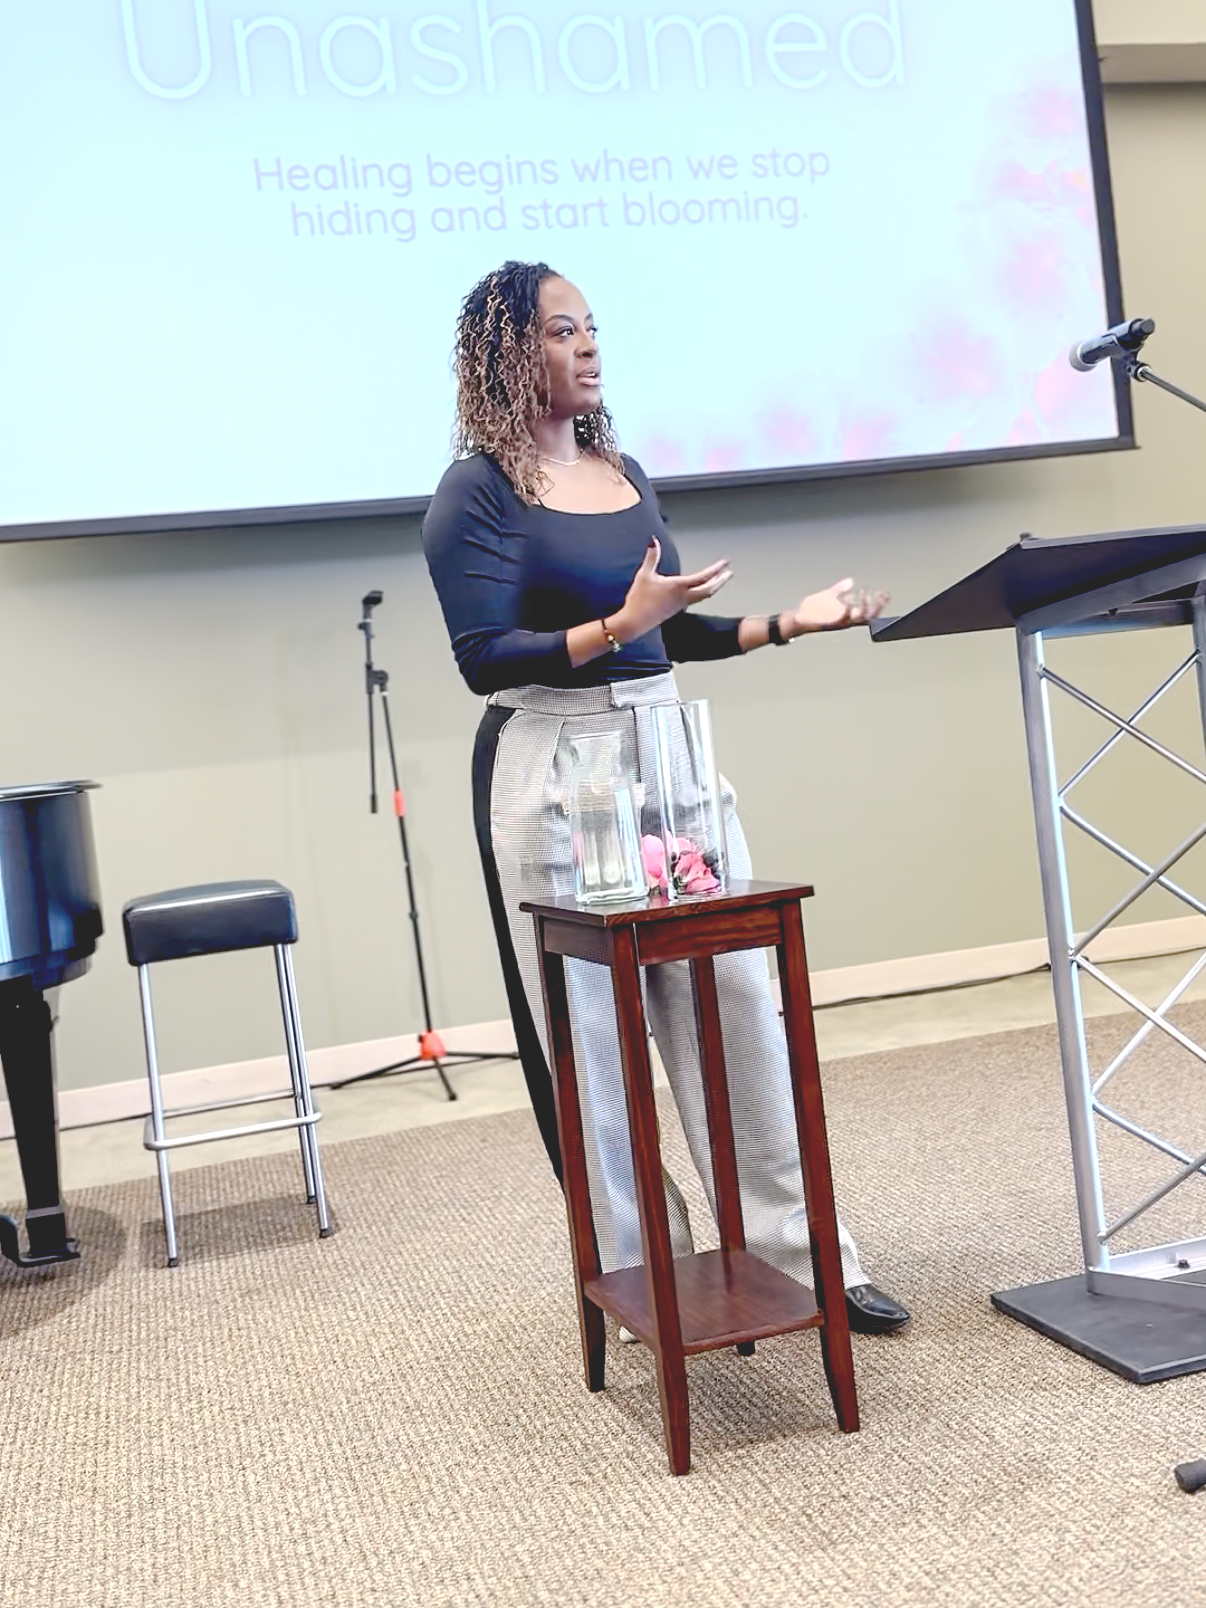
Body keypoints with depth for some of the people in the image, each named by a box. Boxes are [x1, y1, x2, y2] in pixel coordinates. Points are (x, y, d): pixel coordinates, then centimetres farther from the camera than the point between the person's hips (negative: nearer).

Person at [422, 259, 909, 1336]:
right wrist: (617, 626, -24)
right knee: (592, 1030, 0)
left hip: (669, 748, 6)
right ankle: (640, 1277, 15)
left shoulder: (624, 472, 15)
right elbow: (485, 657, -13)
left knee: (737, 1001, 5)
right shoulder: (477, 493, -5)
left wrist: (788, 623, 9)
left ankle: (802, 1250, 15)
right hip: (554, 770, -6)